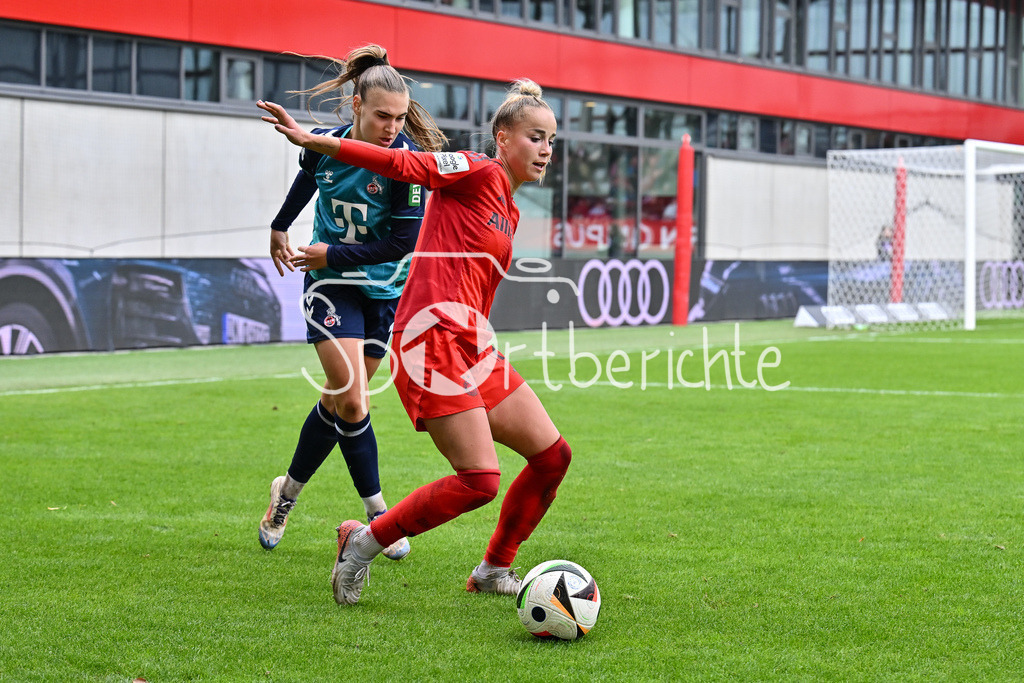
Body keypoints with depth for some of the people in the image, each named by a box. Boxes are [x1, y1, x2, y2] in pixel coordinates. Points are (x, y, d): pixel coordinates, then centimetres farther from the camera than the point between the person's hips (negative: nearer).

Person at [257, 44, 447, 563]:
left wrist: (333, 254, -16)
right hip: (330, 286, 0)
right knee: (351, 403, -14)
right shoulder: (324, 145, -9)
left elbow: (405, 240, -18)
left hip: (384, 291, 0)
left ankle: (288, 491, 32)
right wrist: (279, 228, 31)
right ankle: (378, 516, -4)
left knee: (339, 403, 10)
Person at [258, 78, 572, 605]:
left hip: (469, 345, 9)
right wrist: (311, 141, -20)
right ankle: (365, 541, 1)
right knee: (479, 480, -15)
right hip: (432, 336, -9)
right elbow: (402, 165, -13)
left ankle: (494, 571, 19)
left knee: (553, 454, 6)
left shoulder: (509, 211, 22)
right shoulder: (478, 172, -4)